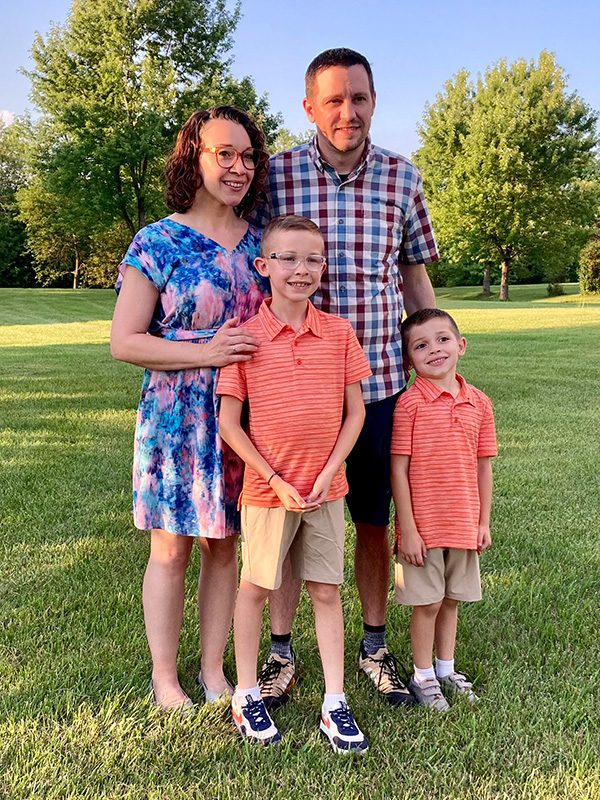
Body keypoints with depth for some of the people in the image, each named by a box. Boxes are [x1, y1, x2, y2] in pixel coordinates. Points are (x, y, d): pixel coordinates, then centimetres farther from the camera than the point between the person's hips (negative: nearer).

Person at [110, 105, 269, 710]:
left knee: (224, 544, 12)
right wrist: (205, 352, -18)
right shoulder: (159, 242, -6)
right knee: (171, 547, 6)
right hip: (176, 416, -4)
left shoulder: (258, 241, 8)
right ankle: (164, 679, 24)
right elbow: (124, 342, -9)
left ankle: (214, 670, 28)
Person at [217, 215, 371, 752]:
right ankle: (246, 695, 30)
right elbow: (228, 422, -8)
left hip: (326, 488, 2)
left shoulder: (339, 332, -2)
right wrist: (275, 480, -11)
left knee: (326, 592, 10)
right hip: (267, 488, -2)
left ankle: (335, 704, 22)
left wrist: (327, 473, -7)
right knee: (255, 588, 12)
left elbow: (355, 411, 2)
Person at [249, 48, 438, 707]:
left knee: (375, 520, 11)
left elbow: (415, 276, 11)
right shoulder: (276, 175, -2)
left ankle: (374, 646, 31)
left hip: (380, 381, 2)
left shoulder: (401, 177, 4)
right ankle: (280, 651, 25)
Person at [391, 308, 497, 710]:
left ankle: (446, 669, 35)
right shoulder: (410, 403, -12)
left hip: (464, 523, 4)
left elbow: (483, 466, 7)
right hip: (423, 525, -4)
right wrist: (408, 527, -13)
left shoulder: (479, 403, 2)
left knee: (451, 600, 17)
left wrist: (484, 521, 7)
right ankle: (423, 676, 26)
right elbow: (399, 469, -11)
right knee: (428, 602, 7)